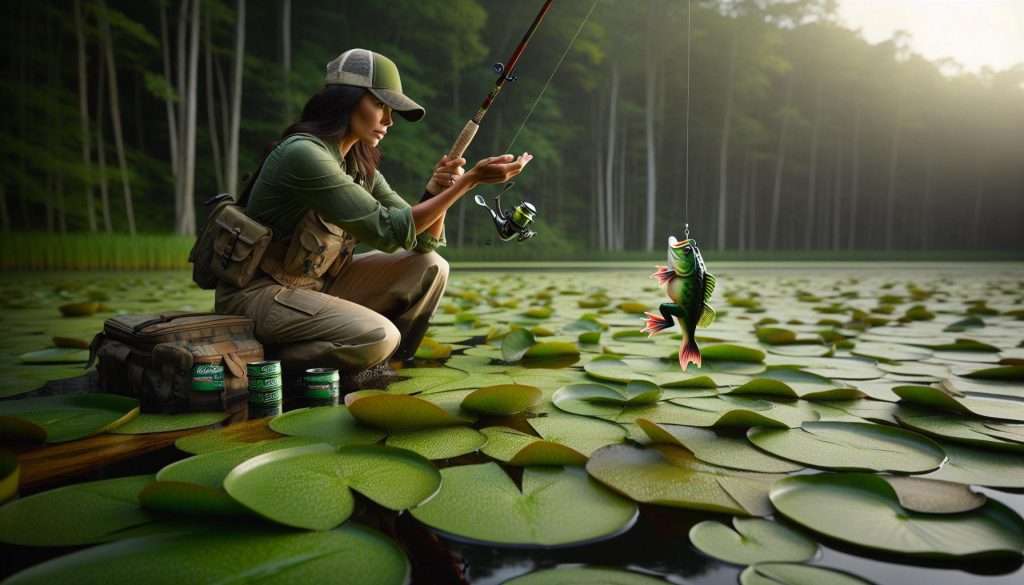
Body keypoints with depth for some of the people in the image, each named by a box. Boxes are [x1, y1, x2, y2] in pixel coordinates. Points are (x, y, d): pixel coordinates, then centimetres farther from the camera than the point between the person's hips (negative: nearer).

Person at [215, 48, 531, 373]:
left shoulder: (361, 166, 6)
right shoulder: (303, 153, -21)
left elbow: (425, 241, 2)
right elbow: (387, 231, -26)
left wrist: (438, 189, -17)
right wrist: (471, 179, -26)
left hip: (317, 285, 8)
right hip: (255, 293, -8)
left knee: (430, 267, -4)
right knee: (379, 337, -29)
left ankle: (371, 368, 4)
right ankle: (264, 361, -5)